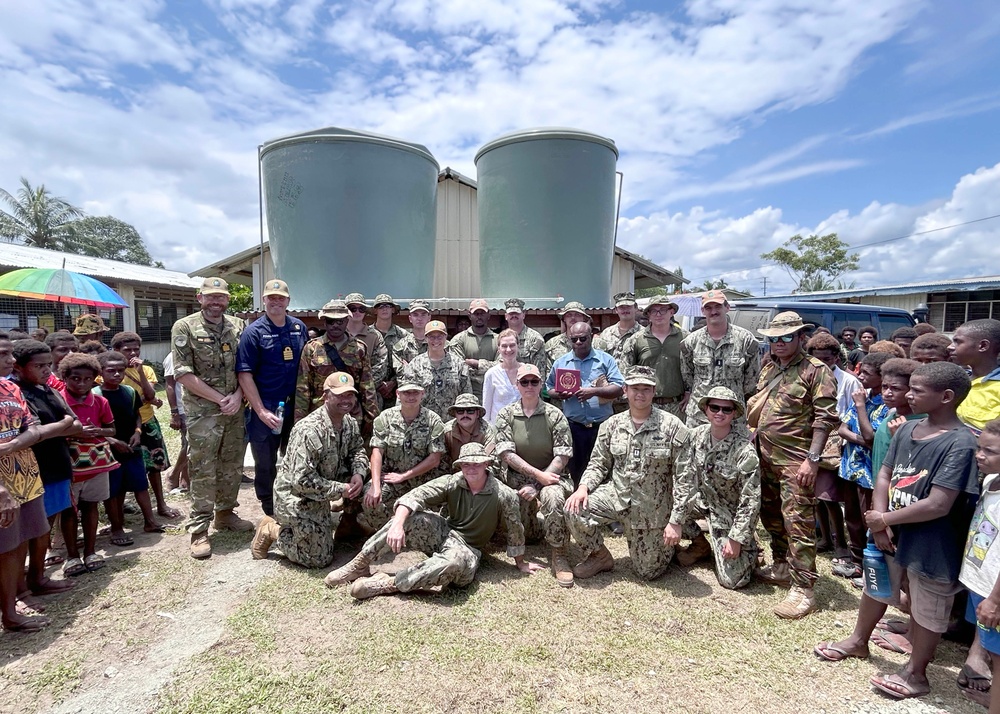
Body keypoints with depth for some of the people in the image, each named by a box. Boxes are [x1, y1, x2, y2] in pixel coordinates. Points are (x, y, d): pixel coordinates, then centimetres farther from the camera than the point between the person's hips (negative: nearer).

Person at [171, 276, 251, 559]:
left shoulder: (238, 326, 8)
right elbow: (183, 374, -10)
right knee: (203, 472, 0)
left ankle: (226, 514, 31)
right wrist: (220, 398, -12)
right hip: (203, 412, -4)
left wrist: (238, 395, -8)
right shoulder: (184, 328, -4)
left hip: (236, 410, 4)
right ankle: (199, 530, 10)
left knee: (232, 467, 14)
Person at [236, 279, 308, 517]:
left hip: (296, 408, 4)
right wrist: (262, 412, -17)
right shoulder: (253, 332, -7)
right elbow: (244, 374, -11)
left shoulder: (299, 328, 6)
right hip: (265, 410, -4)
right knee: (265, 466, 9)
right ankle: (270, 515, 27)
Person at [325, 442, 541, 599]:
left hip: (467, 549, -2)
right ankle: (360, 564, -17)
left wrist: (521, 563, 8)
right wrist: (397, 524, -42)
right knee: (411, 517, -27)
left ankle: (388, 584, -29)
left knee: (455, 562, -41)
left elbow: (515, 531, -5)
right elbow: (414, 496, -25)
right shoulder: (451, 483, -12)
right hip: (442, 533, 3)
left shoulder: (503, 495, -18)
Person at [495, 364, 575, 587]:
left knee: (552, 496, -35)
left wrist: (536, 485, -18)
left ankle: (558, 555, -17)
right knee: (528, 536, 0)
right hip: (517, 478, 2)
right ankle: (536, 515, 36)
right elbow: (506, 453, -10)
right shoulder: (506, 414, -1)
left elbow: (562, 456, -10)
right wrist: (538, 474, -20)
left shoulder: (555, 415, -5)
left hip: (550, 476, -1)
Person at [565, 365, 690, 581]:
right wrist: (583, 487, -16)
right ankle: (599, 556, 6)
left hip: (652, 509, -2)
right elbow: (598, 464, 4)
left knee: (648, 572, 6)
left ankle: (667, 544, 40)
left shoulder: (672, 426, -13)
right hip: (616, 494, 3)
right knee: (575, 509, -22)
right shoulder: (612, 425, -2)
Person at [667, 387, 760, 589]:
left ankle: (748, 547, 23)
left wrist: (736, 539, -21)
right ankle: (701, 544, 7)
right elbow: (684, 479, -11)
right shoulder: (696, 435, -13)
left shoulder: (745, 451, -26)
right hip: (705, 498, 5)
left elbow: (751, 500, -22)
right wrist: (675, 521, -16)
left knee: (733, 580, -13)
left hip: (731, 512, -5)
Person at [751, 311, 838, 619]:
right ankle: (781, 565, 34)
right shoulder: (768, 367, 11)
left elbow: (825, 418, -14)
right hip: (766, 456, 7)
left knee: (798, 521, -5)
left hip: (795, 461, -7)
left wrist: (812, 459, -19)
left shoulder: (816, 371, -9)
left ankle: (803, 589, 3)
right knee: (770, 515, 17)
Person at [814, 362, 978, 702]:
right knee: (876, 589, 24)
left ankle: (915, 673, 34)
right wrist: (879, 523, -9)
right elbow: (884, 474, 2)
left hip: (933, 545, -7)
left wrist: (885, 519, -15)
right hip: (893, 533, 7)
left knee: (927, 611, 14)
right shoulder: (907, 429, -2)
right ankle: (858, 641, 46)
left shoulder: (960, 443, -23)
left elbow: (939, 505, -26)